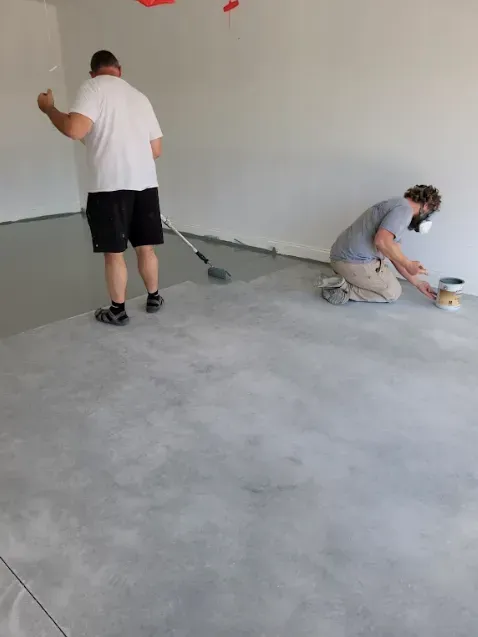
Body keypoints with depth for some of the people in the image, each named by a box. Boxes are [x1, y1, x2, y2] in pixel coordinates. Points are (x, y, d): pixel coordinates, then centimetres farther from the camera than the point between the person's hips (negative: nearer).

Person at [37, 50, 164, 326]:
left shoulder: (94, 87, 1)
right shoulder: (139, 96, 20)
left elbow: (74, 129, -14)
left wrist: (49, 108, 4)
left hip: (111, 184, -5)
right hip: (145, 182, 5)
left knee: (114, 252, 4)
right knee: (146, 247, 16)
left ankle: (118, 310, 15)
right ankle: (154, 298, 29)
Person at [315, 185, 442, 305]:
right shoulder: (404, 209, -10)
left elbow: (395, 256, 24)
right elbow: (381, 241, -26)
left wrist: (417, 283, 27)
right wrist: (408, 265, -12)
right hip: (355, 261, -10)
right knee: (392, 292, 10)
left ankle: (339, 283, 8)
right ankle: (343, 288, -5)